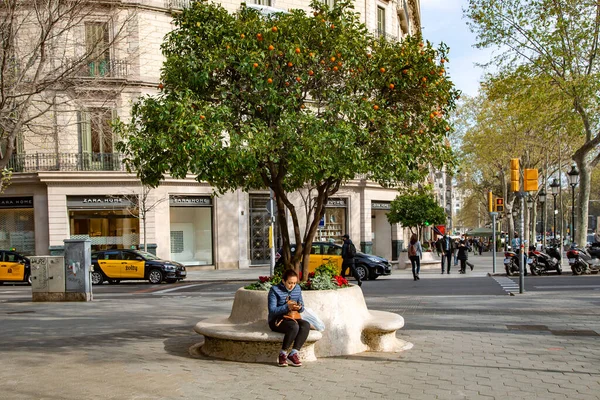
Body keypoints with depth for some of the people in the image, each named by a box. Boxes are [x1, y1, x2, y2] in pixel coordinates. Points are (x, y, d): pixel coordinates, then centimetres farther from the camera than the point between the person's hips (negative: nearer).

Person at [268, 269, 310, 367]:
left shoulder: (297, 289, 7)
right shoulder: (274, 290, -9)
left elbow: (302, 307, 11)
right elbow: (272, 310, -16)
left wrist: (299, 307, -14)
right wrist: (287, 307, -29)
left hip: (292, 318, 6)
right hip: (276, 320, -5)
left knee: (306, 325, -26)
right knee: (294, 327, -35)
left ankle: (293, 353, -26)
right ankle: (282, 354, -20)